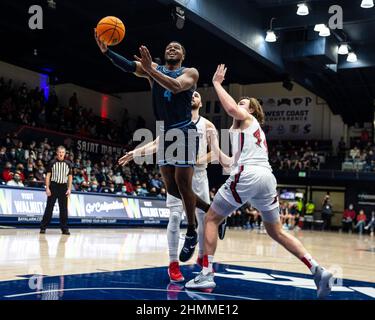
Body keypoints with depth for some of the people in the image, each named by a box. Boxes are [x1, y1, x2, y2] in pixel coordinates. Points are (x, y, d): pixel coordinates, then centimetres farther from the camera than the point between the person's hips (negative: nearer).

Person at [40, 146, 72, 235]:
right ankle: (43, 227, 6)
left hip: (63, 187, 2)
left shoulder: (68, 164, 6)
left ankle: (64, 228, 8)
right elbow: (48, 175, 0)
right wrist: (47, 188, -7)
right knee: (49, 207, -1)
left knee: (64, 208, 3)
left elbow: (70, 177, 9)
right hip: (53, 186, -2)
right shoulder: (52, 163, 0)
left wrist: (69, 189, 1)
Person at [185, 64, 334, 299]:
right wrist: (215, 148, 44)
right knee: (276, 231, 15)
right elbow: (232, 162, 35)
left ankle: (207, 274, -1)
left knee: (211, 219, 5)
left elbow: (231, 108, -11)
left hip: (248, 175, -8)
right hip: (267, 177, 8)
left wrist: (217, 83, 1)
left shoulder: (247, 119, 14)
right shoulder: (255, 132, 36)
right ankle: (319, 271, 5)